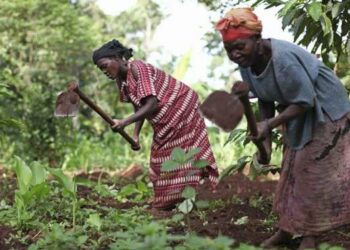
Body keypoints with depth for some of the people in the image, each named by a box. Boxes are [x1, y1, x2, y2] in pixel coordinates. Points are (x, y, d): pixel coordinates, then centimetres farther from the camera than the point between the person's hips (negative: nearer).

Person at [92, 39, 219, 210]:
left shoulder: (137, 68, -25)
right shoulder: (121, 80, 1)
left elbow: (151, 104, -32)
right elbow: (139, 107, 6)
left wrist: (125, 122, -36)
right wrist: (135, 134, -6)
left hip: (181, 107, -9)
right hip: (163, 122, 9)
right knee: (161, 160, 7)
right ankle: (169, 203, 11)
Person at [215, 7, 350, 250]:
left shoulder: (283, 59, -35)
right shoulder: (247, 63, -10)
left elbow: (305, 102, -30)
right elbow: (265, 101, 0)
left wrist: (269, 125, -34)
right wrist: (266, 139, -7)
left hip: (324, 110, -8)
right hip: (298, 116, 8)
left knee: (314, 173, -4)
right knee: (292, 170, 13)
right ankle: (286, 228, 23)